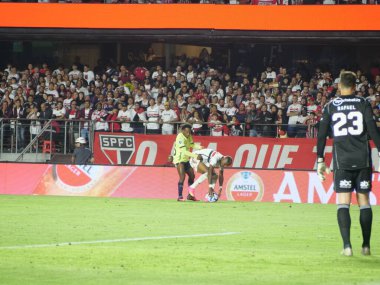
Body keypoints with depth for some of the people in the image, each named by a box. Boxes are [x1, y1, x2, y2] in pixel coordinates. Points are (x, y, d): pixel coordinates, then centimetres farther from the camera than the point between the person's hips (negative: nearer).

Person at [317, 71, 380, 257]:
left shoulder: (330, 107, 5)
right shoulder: (363, 104, 2)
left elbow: (322, 135, 5)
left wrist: (320, 161, 10)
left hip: (342, 161, 0)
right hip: (363, 160, 0)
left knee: (343, 203, -2)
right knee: (364, 201, 8)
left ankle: (347, 245, -15)